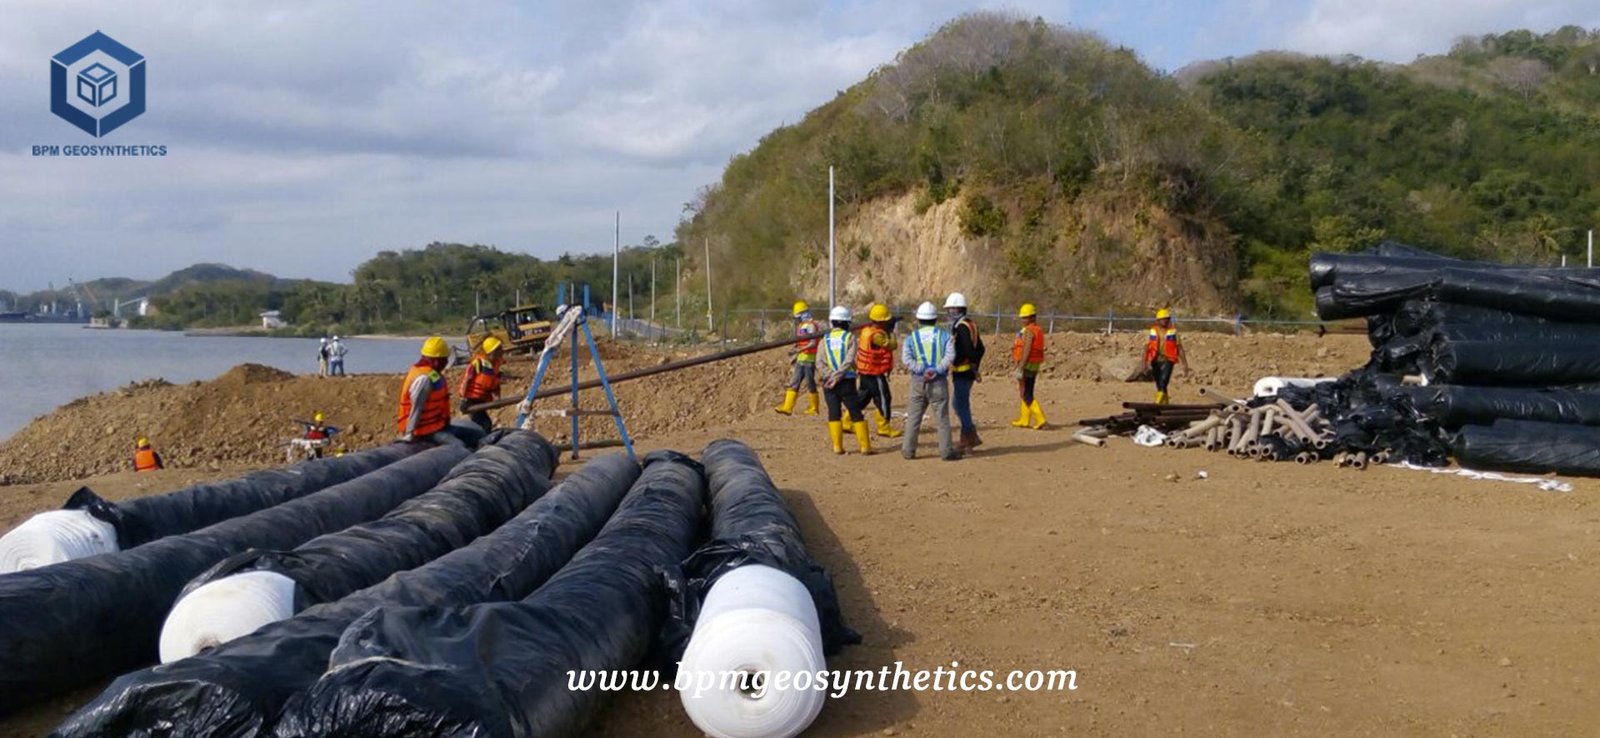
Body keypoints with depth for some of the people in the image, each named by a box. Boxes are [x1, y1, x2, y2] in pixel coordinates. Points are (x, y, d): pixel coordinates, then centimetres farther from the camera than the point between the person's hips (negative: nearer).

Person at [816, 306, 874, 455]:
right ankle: (865, 447, 3)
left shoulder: (825, 339, 6)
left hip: (829, 382, 2)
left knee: (834, 413, 8)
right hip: (847, 381, -2)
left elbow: (820, 363, -5)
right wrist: (837, 377, -15)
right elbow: (849, 360, -14)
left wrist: (829, 376, -13)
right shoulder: (850, 337, -1)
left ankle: (837, 446, 5)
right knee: (856, 414, 3)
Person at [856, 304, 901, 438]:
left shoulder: (866, 330, 4)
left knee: (862, 397, 18)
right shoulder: (877, 335, -23)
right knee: (883, 399, -1)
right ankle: (884, 428, 6)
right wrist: (891, 331, -10)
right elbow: (892, 345, -22)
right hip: (875, 374, -9)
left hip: (865, 372, 9)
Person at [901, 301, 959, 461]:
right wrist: (936, 370, -14)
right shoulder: (944, 335, 5)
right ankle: (946, 451, 2)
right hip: (938, 382, -1)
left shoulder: (912, 337, 7)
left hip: (918, 381, 1)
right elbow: (950, 355, -10)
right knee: (942, 418, 2)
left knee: (913, 417, 9)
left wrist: (921, 370, -13)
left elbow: (906, 359, -7)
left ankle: (908, 450, 11)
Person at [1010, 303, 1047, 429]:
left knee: (1026, 394, -8)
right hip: (1035, 366, 10)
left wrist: (1020, 369, -23)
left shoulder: (1029, 331, -15)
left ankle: (1040, 419, -15)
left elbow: (1026, 350, -21)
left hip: (1027, 364, -10)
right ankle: (1024, 420, 21)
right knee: (1027, 393, 15)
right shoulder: (1038, 330, 15)